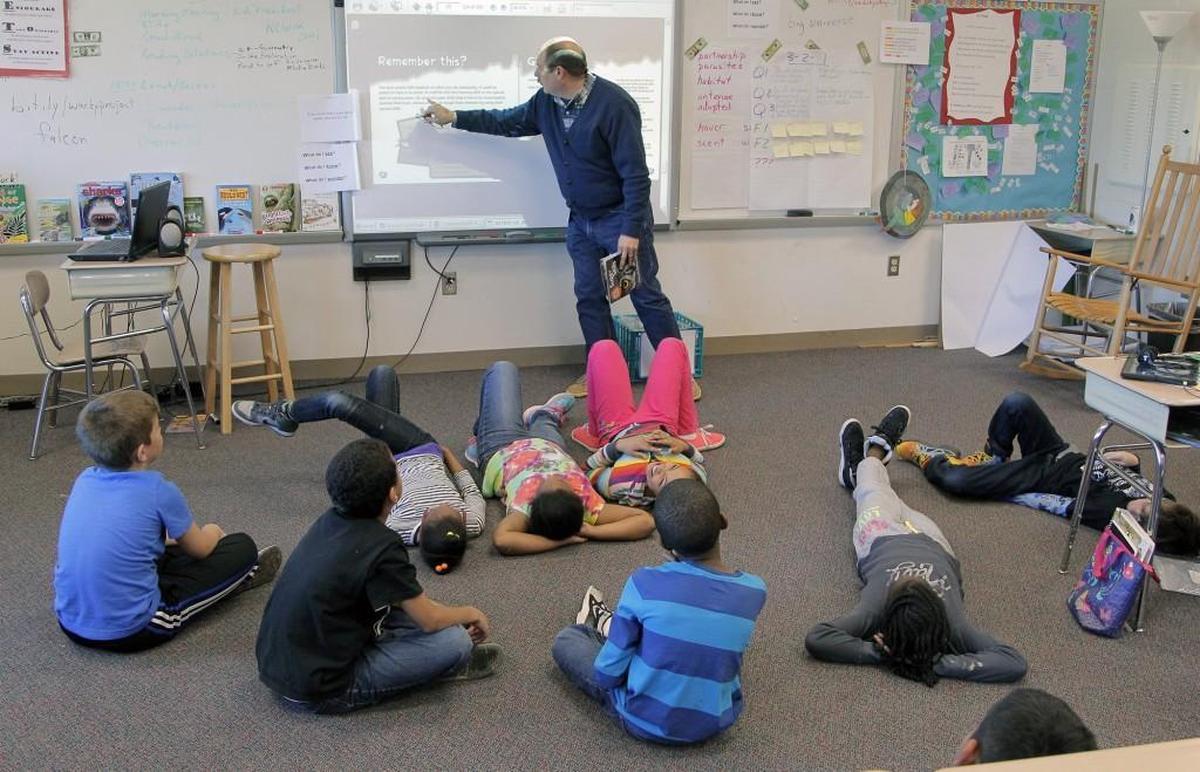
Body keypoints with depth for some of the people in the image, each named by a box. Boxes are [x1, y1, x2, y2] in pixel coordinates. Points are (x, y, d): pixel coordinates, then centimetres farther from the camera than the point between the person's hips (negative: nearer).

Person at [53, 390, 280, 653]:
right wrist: (212, 533, 27)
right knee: (243, 548, 6)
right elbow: (199, 549, 5)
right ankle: (241, 575, 37)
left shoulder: (85, 480, 1)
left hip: (71, 622, 7)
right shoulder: (159, 491, -15)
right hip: (131, 630, -7)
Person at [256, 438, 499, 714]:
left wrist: (457, 617, 18)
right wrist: (470, 614, 11)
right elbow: (429, 620, -9)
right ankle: (450, 660, 18)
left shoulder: (330, 522, 1)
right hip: (318, 692, -8)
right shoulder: (382, 548, -22)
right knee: (454, 641, -11)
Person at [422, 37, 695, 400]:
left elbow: (635, 174, -22)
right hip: (581, 221, 7)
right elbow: (508, 122, 18)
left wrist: (631, 230, -24)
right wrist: (454, 117, 17)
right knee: (589, 297, 11)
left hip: (620, 217, -7)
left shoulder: (614, 104, -22)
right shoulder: (546, 102, -1)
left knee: (647, 296, -1)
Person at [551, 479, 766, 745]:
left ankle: (610, 629, 44)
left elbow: (608, 674, -14)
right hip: (715, 723, 3)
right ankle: (612, 628, 44)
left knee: (566, 640, 16)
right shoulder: (753, 591, -13)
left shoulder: (644, 583, -22)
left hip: (645, 721, -3)